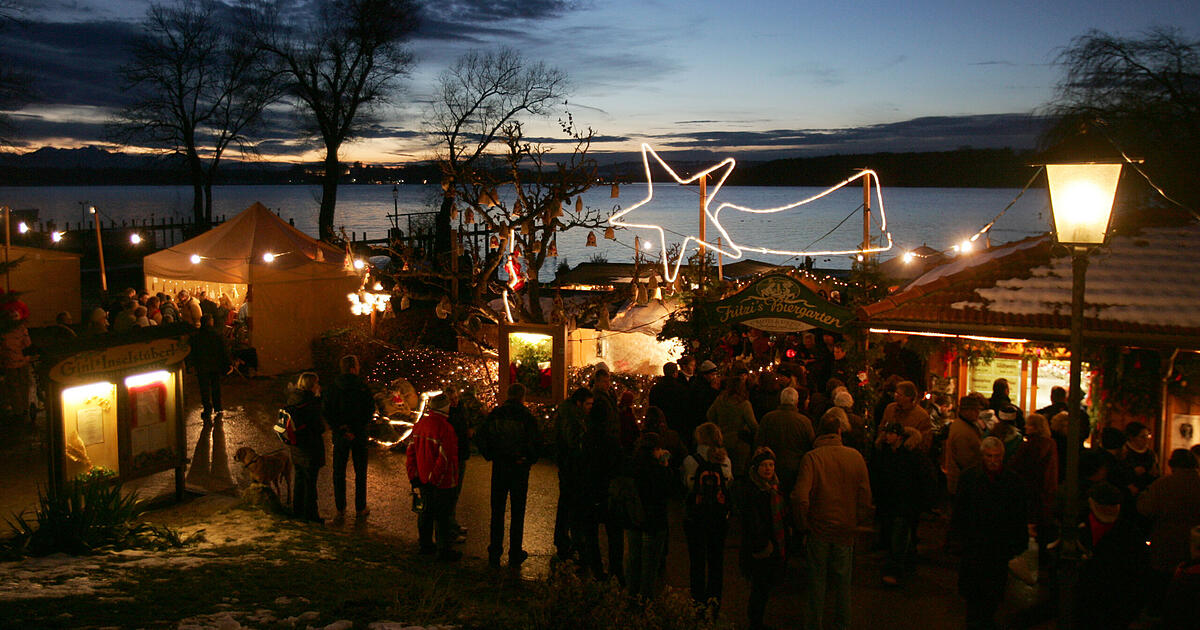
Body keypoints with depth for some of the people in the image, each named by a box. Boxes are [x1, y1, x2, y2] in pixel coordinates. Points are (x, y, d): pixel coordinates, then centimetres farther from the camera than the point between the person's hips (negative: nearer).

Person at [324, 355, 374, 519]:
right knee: (360, 472, 10)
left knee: (339, 473, 12)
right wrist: (355, 430, -9)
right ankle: (360, 509, 15)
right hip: (359, 437, -2)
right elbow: (370, 412, -12)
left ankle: (340, 509, 16)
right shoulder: (363, 388, -11)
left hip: (339, 436, 2)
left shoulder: (331, 388, -3)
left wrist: (341, 430, -8)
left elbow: (328, 413, -6)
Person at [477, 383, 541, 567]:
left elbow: (480, 439, 0)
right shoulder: (527, 417, -10)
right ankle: (515, 554, 14)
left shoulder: (495, 414, -1)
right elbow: (535, 443, -13)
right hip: (520, 469, -2)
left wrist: (490, 456, 10)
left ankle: (494, 554, 14)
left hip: (499, 468, 2)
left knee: (497, 511, 11)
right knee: (517, 511, 9)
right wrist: (530, 460, 3)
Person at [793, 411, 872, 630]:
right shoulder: (855, 457, -4)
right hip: (845, 530, 2)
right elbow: (865, 497, 0)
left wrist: (803, 525, -7)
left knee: (816, 582, 10)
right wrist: (856, 521, 13)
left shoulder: (811, 457, -12)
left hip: (818, 530, -2)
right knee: (843, 582, 16)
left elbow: (800, 497, -20)